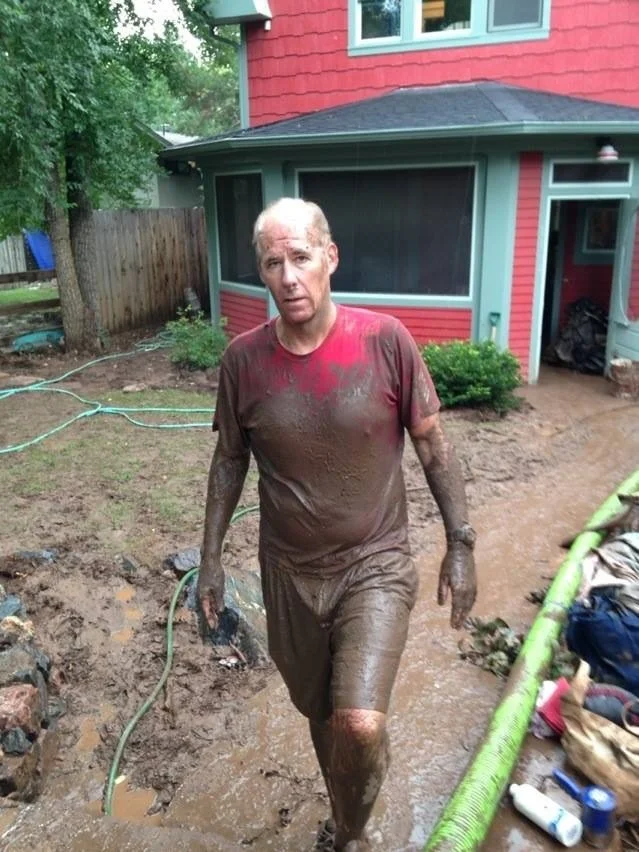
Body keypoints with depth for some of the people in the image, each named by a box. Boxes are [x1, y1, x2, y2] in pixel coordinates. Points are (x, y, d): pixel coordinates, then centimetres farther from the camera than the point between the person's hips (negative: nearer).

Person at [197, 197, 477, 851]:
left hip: (375, 565, -2)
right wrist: (211, 557, 6)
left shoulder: (384, 341, -14)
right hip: (289, 572, 3)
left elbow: (432, 445, -5)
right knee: (319, 713, 20)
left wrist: (460, 544, -4)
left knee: (360, 724, -17)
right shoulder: (243, 358, -9)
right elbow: (229, 459, 4)